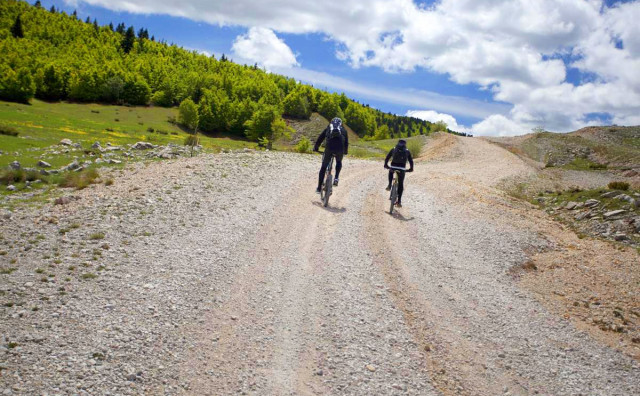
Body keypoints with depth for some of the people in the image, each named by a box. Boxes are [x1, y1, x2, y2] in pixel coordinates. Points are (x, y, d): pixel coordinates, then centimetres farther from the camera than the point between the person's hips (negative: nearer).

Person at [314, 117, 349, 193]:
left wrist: (315, 148, 36)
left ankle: (319, 188, 11)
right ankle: (336, 178, 13)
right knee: (339, 162, 34)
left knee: (323, 167, 13)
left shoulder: (328, 128, 27)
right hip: (340, 149, 1)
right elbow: (346, 142, 33)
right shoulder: (343, 130, 29)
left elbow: (320, 138, 24)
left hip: (329, 148, -1)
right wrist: (345, 151, 49)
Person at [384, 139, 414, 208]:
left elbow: (387, 158, 17)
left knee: (391, 171, 39)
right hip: (402, 168, -1)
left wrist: (385, 165, 29)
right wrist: (411, 168, 31)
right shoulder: (407, 151, 17)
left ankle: (389, 185, 22)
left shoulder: (393, 149, 18)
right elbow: (411, 161, 18)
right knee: (400, 184, 10)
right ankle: (399, 201, 3)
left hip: (393, 166, 1)